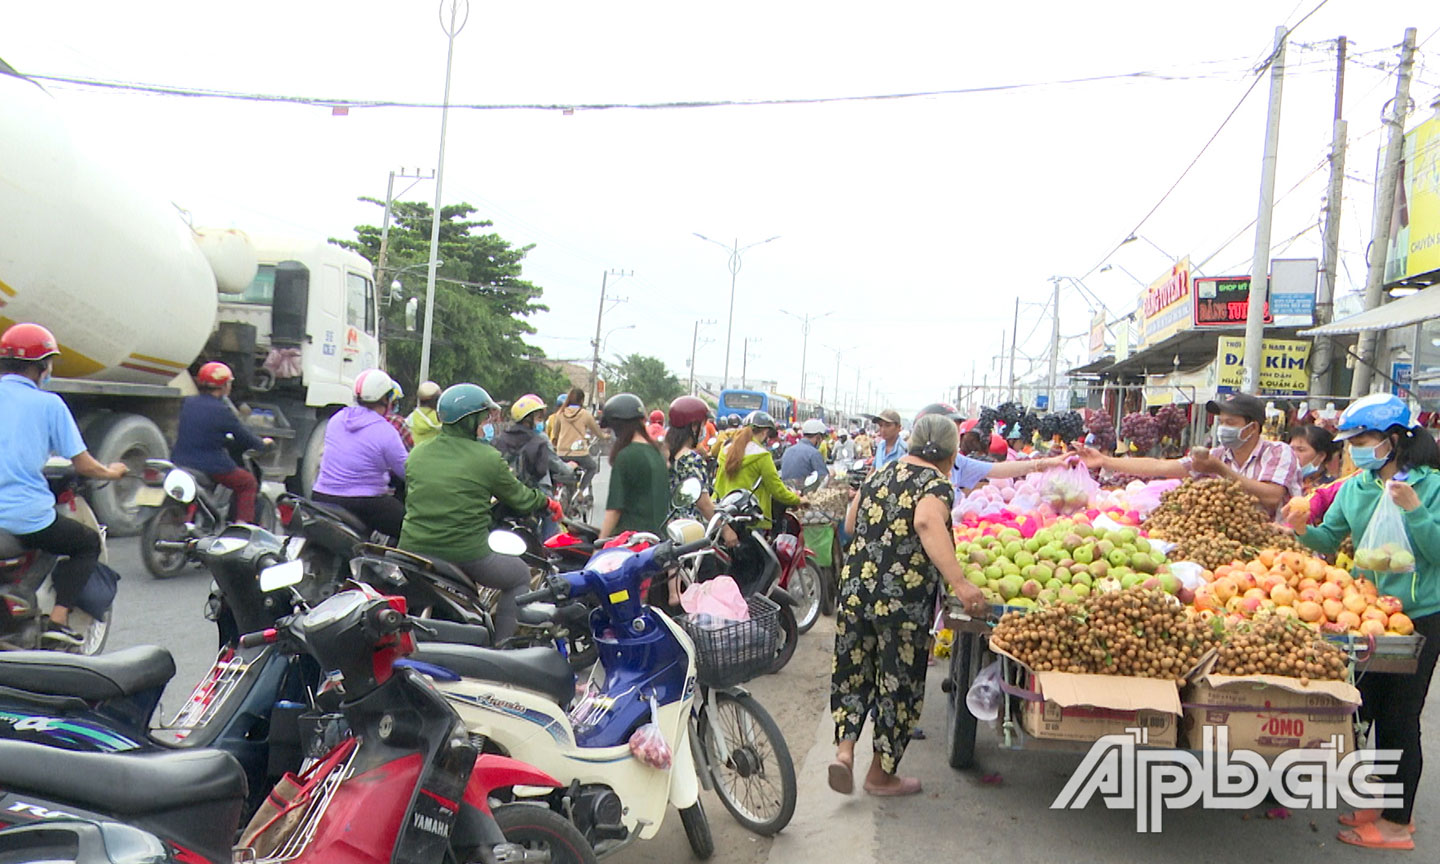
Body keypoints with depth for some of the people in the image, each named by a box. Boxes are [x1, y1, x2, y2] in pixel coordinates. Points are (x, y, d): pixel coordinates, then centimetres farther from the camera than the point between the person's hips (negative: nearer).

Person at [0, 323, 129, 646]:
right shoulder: (48, 403, -3)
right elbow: (82, 465, -3)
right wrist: (111, 472, 17)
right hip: (29, 517, -4)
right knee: (88, 543, 20)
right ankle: (57, 621, 5)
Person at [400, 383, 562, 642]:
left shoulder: (416, 455, 7)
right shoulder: (489, 458, -7)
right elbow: (517, 496, 5)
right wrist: (547, 502, 25)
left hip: (413, 550, 5)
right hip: (467, 554, -5)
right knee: (520, 575, 19)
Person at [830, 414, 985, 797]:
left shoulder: (878, 476, 12)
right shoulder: (936, 483, -8)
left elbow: (850, 525, 20)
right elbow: (926, 521, -29)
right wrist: (959, 583, -35)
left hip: (855, 589, 5)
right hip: (904, 598, -5)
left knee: (853, 668, 17)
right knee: (898, 681, 9)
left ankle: (844, 747, 2)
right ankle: (882, 774, 21)